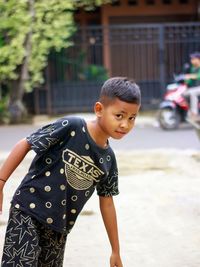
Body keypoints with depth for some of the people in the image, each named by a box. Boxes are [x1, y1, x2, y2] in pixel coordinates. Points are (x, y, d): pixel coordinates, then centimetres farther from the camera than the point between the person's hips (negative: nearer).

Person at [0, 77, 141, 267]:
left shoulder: (108, 159, 3)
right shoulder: (70, 127, -16)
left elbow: (107, 202, 12)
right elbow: (25, 144, -11)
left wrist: (116, 250, 17)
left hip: (59, 225, 6)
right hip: (28, 211, -6)